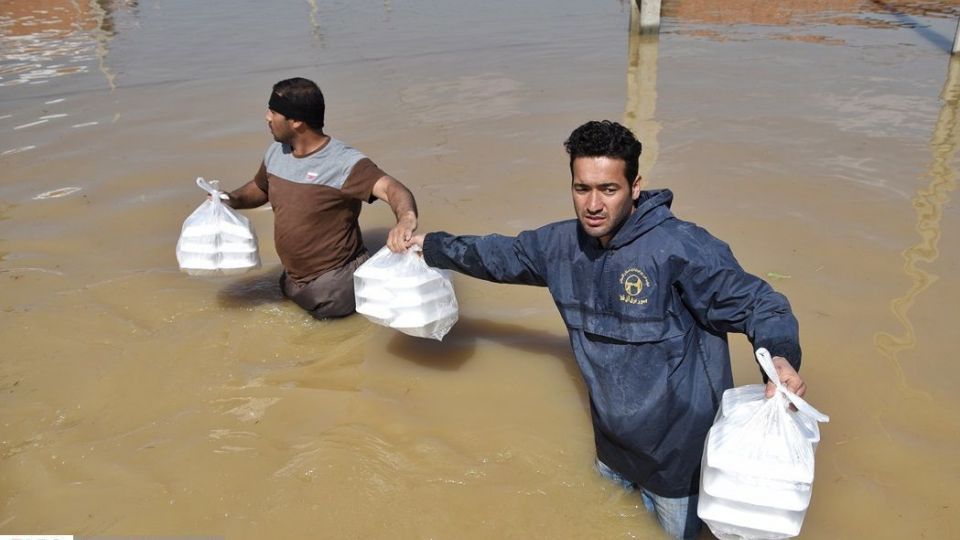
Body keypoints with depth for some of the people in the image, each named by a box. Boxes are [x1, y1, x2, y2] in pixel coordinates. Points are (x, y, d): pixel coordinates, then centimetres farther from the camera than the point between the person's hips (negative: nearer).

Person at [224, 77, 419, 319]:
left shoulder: (345, 164, -25)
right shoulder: (275, 153, -2)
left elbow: (393, 189, -40)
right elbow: (259, 188, 18)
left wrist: (406, 218, -62)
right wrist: (232, 199, -4)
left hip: (336, 285, -8)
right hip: (294, 280, 9)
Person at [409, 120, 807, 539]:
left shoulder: (681, 246, -25)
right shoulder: (563, 244, -5)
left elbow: (755, 302, -21)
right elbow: (502, 255, 11)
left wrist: (781, 356, -41)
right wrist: (433, 246, 19)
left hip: (679, 446, -6)